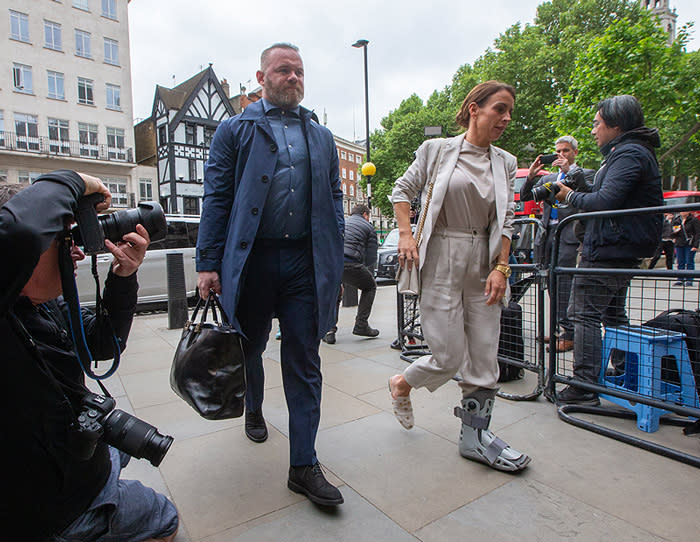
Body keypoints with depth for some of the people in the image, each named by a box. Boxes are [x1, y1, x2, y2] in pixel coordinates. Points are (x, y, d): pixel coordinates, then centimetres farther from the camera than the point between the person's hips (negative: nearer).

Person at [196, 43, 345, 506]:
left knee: (304, 363, 1)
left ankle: (304, 466, 10)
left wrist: (334, 267, 6)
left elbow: (335, 202, 14)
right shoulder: (236, 130, 8)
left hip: (306, 263, 1)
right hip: (251, 259, -1)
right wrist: (209, 264, -6)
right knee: (248, 348, 17)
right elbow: (216, 198, 2)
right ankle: (254, 409, 47)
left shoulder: (322, 138, 16)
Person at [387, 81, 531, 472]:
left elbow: (505, 221, 9)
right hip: (441, 260, -4)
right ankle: (401, 385, 28)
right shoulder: (437, 150, 1)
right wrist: (406, 235, -6)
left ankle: (475, 435, 22)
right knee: (449, 357, -4)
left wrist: (501, 267, -2)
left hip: (483, 262, 5)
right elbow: (403, 190, 7)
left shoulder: (506, 164, 11)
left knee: (484, 356, 6)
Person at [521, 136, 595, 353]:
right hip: (548, 234, 5)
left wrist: (569, 170, -12)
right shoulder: (548, 178, 23)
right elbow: (524, 196, 15)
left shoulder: (586, 174, 10)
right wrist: (531, 174, 1)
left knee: (564, 283, -12)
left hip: (569, 235, -5)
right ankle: (558, 329, 16)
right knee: (553, 284, 7)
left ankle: (568, 334, -8)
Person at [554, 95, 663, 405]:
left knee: (586, 315, -8)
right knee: (613, 315, 17)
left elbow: (605, 201, -25)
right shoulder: (633, 152, 22)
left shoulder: (629, 154, -13)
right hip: (623, 251, 11)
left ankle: (585, 387, -4)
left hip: (605, 251, -11)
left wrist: (570, 196, -10)